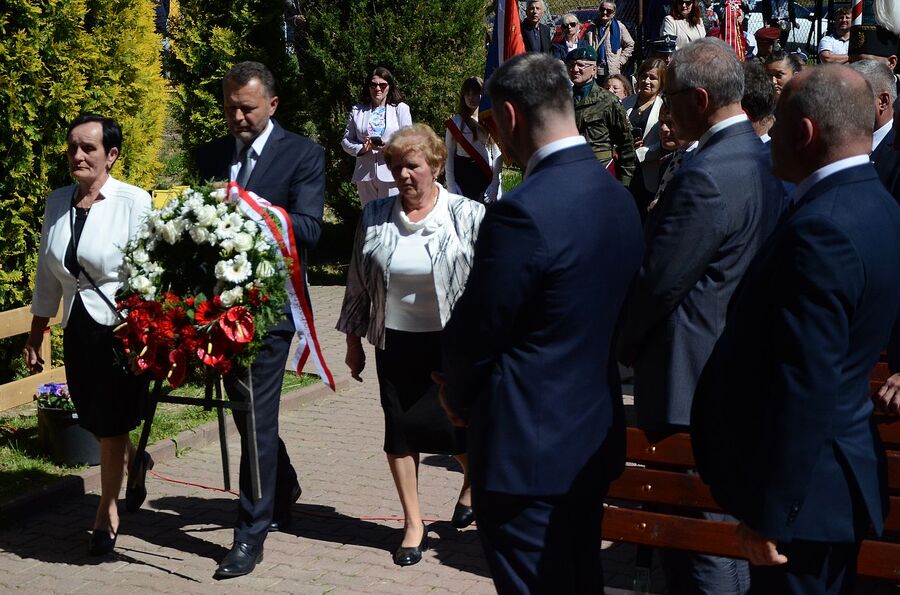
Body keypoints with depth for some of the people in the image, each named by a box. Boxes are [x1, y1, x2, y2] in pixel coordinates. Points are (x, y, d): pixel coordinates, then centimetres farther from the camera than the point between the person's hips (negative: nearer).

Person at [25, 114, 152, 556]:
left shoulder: (134, 202, -12)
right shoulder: (57, 202, 5)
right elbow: (47, 276, 13)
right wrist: (35, 337, 16)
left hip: (121, 328, -5)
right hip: (78, 330, 5)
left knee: (110, 424, 4)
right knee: (92, 419, 15)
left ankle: (107, 512, 22)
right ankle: (135, 461, 47)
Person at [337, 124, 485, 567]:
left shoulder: (467, 216, -8)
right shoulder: (375, 218, 1)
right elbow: (358, 284, 10)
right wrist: (353, 342, 12)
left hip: (452, 342, -3)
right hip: (396, 343, 3)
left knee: (455, 427, -1)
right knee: (400, 429, 5)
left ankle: (472, 479, 35)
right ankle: (413, 524, 20)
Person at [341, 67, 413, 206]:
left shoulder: (401, 109, 5)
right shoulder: (357, 110, 11)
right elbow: (346, 140, 11)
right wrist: (361, 148, -10)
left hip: (391, 175, -3)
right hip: (364, 174, 3)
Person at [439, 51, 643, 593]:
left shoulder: (524, 212, -23)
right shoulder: (619, 197, 4)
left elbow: (476, 331, -16)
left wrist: (460, 397, 6)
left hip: (529, 448, -8)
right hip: (595, 437, 8)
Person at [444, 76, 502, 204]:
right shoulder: (455, 123, 5)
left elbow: (497, 155, 2)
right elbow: (449, 155, 4)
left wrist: (495, 185, -6)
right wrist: (451, 187, -3)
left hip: (485, 175, 0)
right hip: (462, 174, 0)